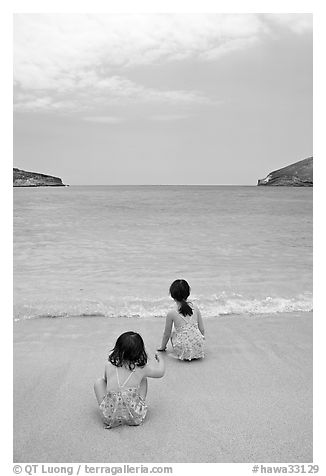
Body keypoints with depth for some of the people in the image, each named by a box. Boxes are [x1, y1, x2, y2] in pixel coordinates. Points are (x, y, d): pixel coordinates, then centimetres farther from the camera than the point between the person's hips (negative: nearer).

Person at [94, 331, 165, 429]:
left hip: (110, 417, 0)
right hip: (135, 417, 0)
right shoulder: (142, 369, -5)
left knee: (99, 382, 19)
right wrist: (160, 360, 35)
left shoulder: (108, 366, -3)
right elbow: (161, 372, 14)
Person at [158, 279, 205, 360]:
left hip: (184, 353, -3)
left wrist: (162, 347, 22)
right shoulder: (196, 309, 1)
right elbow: (202, 330, 7)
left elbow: (167, 334, 3)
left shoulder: (171, 314, -8)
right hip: (199, 349, 3)